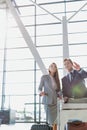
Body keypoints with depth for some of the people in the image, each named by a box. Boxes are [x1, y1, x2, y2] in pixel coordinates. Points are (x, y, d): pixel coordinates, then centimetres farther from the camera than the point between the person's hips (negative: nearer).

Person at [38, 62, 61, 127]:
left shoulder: (57, 79, 9)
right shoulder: (44, 77, -1)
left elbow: (58, 90, 14)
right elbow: (39, 88, 2)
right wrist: (41, 92, -19)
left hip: (55, 102, 4)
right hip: (47, 102, -4)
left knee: (55, 121, 0)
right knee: (51, 121, -7)